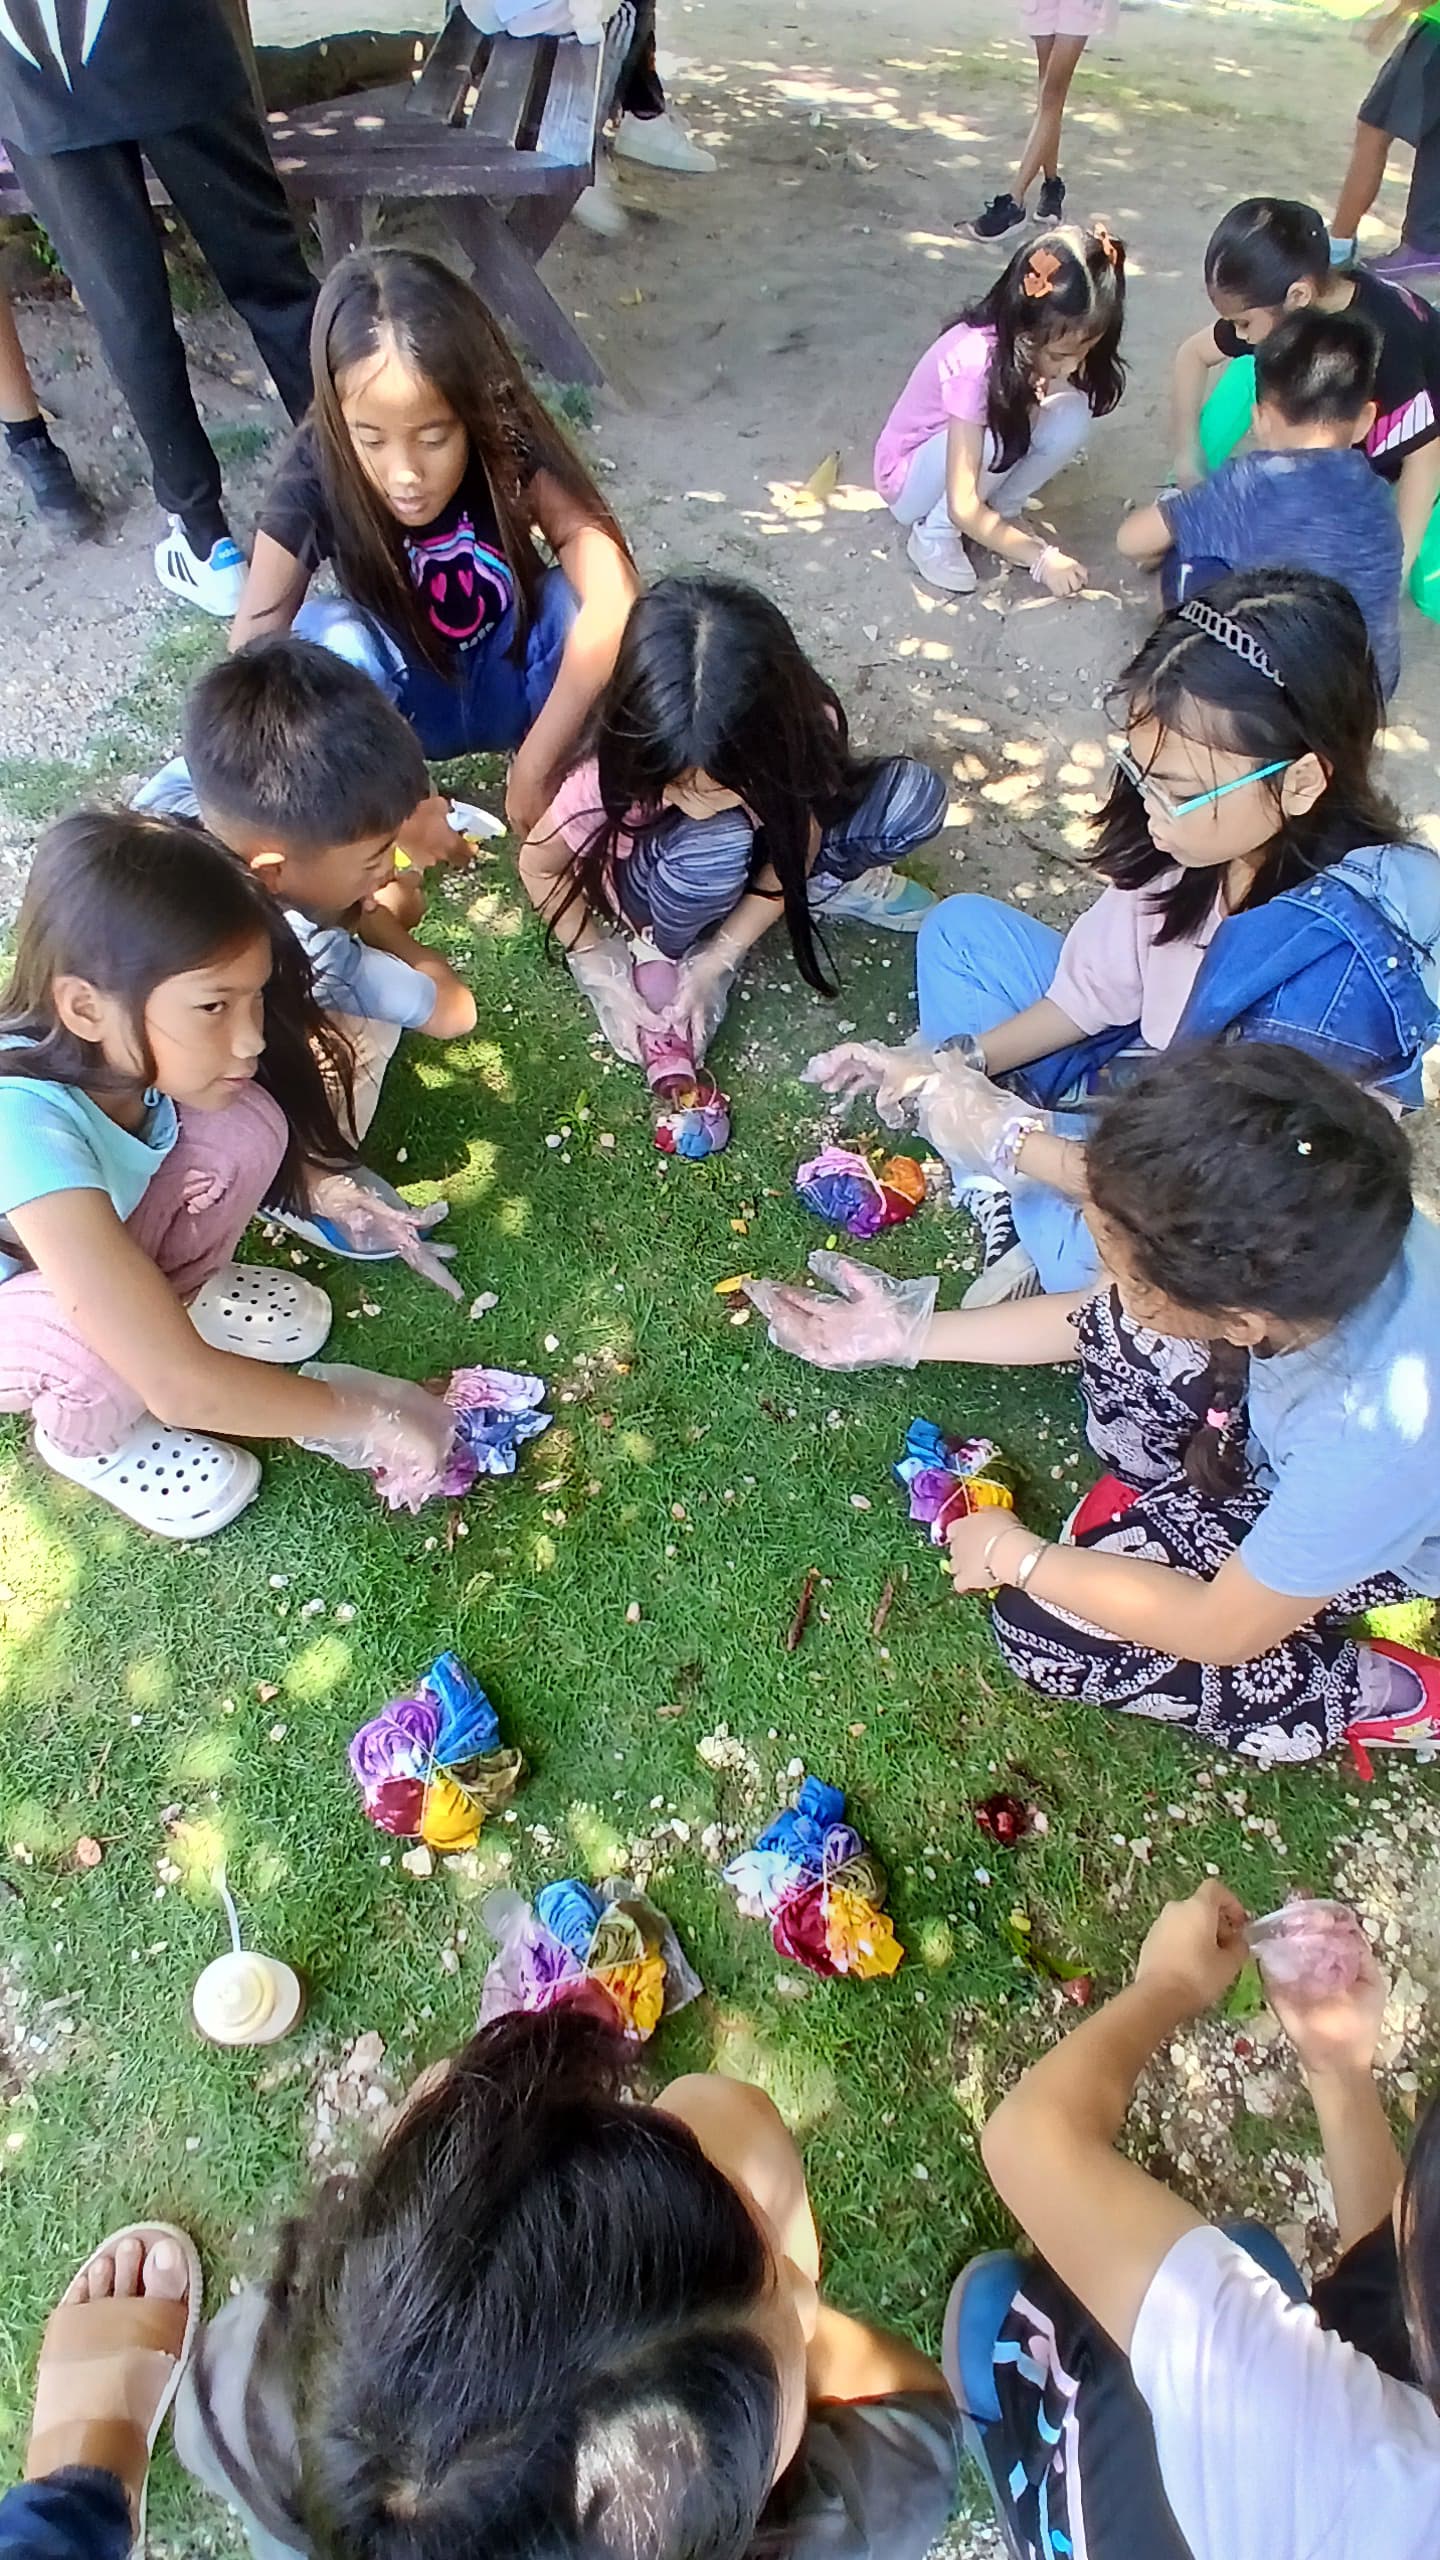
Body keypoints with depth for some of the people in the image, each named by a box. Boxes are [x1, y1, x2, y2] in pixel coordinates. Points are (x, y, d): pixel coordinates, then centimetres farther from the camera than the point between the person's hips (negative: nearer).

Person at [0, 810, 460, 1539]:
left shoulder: (124, 1049, -25)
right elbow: (178, 1386, -43)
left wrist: (343, 1195, -22)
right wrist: (368, 1412, -32)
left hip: (75, 1250, 5)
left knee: (245, 1125, -20)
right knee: (103, 1333, -37)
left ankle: (174, 1293, 10)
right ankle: (81, 1436, 0)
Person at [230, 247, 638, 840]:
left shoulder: (511, 447, -26)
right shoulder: (315, 475, -25)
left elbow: (613, 604, -39)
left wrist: (536, 766, -42)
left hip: (511, 679, 0)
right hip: (401, 698, 0)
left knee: (575, 598, -30)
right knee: (332, 638, -32)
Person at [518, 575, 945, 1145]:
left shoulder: (803, 731, -33)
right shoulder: (612, 777, -36)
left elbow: (797, 851, -18)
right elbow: (538, 866, -18)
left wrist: (717, 959, -25)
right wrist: (601, 971, -22)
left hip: (760, 855, 2)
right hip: (659, 888, -2)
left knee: (913, 794, -21)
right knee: (717, 845, -41)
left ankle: (826, 886, 5)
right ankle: (661, 959, -12)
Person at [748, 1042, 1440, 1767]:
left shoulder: (1375, 1433, -44)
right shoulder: (1308, 1239, -30)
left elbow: (1223, 1629, -25)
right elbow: (1099, 1320, -8)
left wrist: (1016, 1556, -15)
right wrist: (909, 1334, -6)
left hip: (1375, 1542, -5)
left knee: (1043, 1631, -13)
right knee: (1129, 1322, -18)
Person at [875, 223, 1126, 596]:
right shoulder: (976, 361, -34)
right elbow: (964, 508, -36)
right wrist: (1041, 558, -35)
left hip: (978, 456, 6)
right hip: (909, 476, -6)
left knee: (1073, 413, -20)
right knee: (997, 436, -36)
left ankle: (1001, 511, 1)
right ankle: (935, 534, -10)